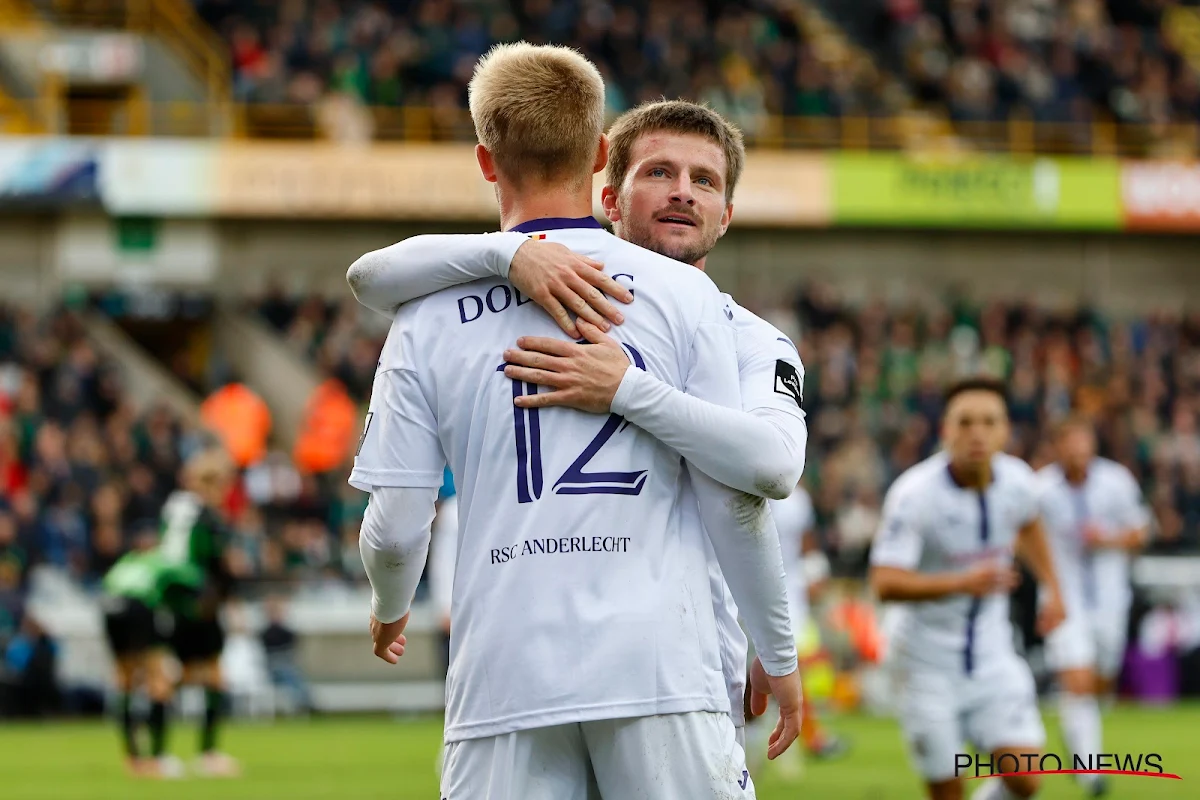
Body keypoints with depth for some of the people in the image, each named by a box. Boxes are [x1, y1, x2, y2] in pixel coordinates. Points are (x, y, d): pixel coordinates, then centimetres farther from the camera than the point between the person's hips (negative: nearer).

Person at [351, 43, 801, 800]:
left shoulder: (432, 315, 5)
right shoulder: (683, 294, 3)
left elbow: (396, 526, 4)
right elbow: (735, 502, 1)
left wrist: (390, 610, 27)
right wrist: (779, 652, 14)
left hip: (504, 678, 1)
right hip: (660, 668, -1)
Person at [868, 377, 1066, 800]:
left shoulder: (1017, 480, -6)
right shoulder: (914, 494, -22)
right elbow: (885, 584, -29)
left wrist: (1051, 588, 18)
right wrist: (963, 583, -39)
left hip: (992, 656, 4)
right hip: (929, 664, -4)